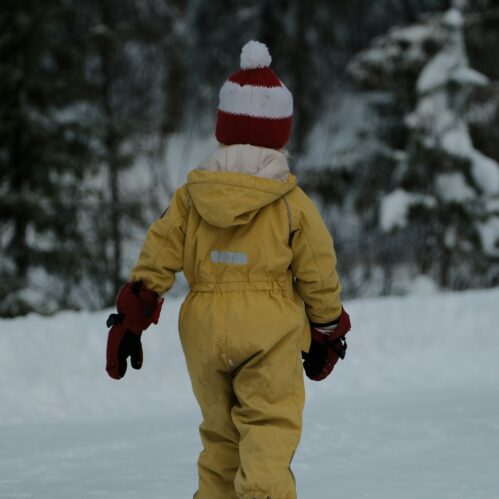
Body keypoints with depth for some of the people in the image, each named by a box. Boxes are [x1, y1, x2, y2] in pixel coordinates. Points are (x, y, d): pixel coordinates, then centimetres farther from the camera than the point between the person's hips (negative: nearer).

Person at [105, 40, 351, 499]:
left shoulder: (191, 196, 3)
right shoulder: (293, 205, -3)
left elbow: (156, 261, 1)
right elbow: (319, 276, 2)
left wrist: (129, 322, 5)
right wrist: (328, 333, 17)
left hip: (205, 331, 3)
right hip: (270, 332, -3)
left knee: (220, 433, 17)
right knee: (270, 428, -6)